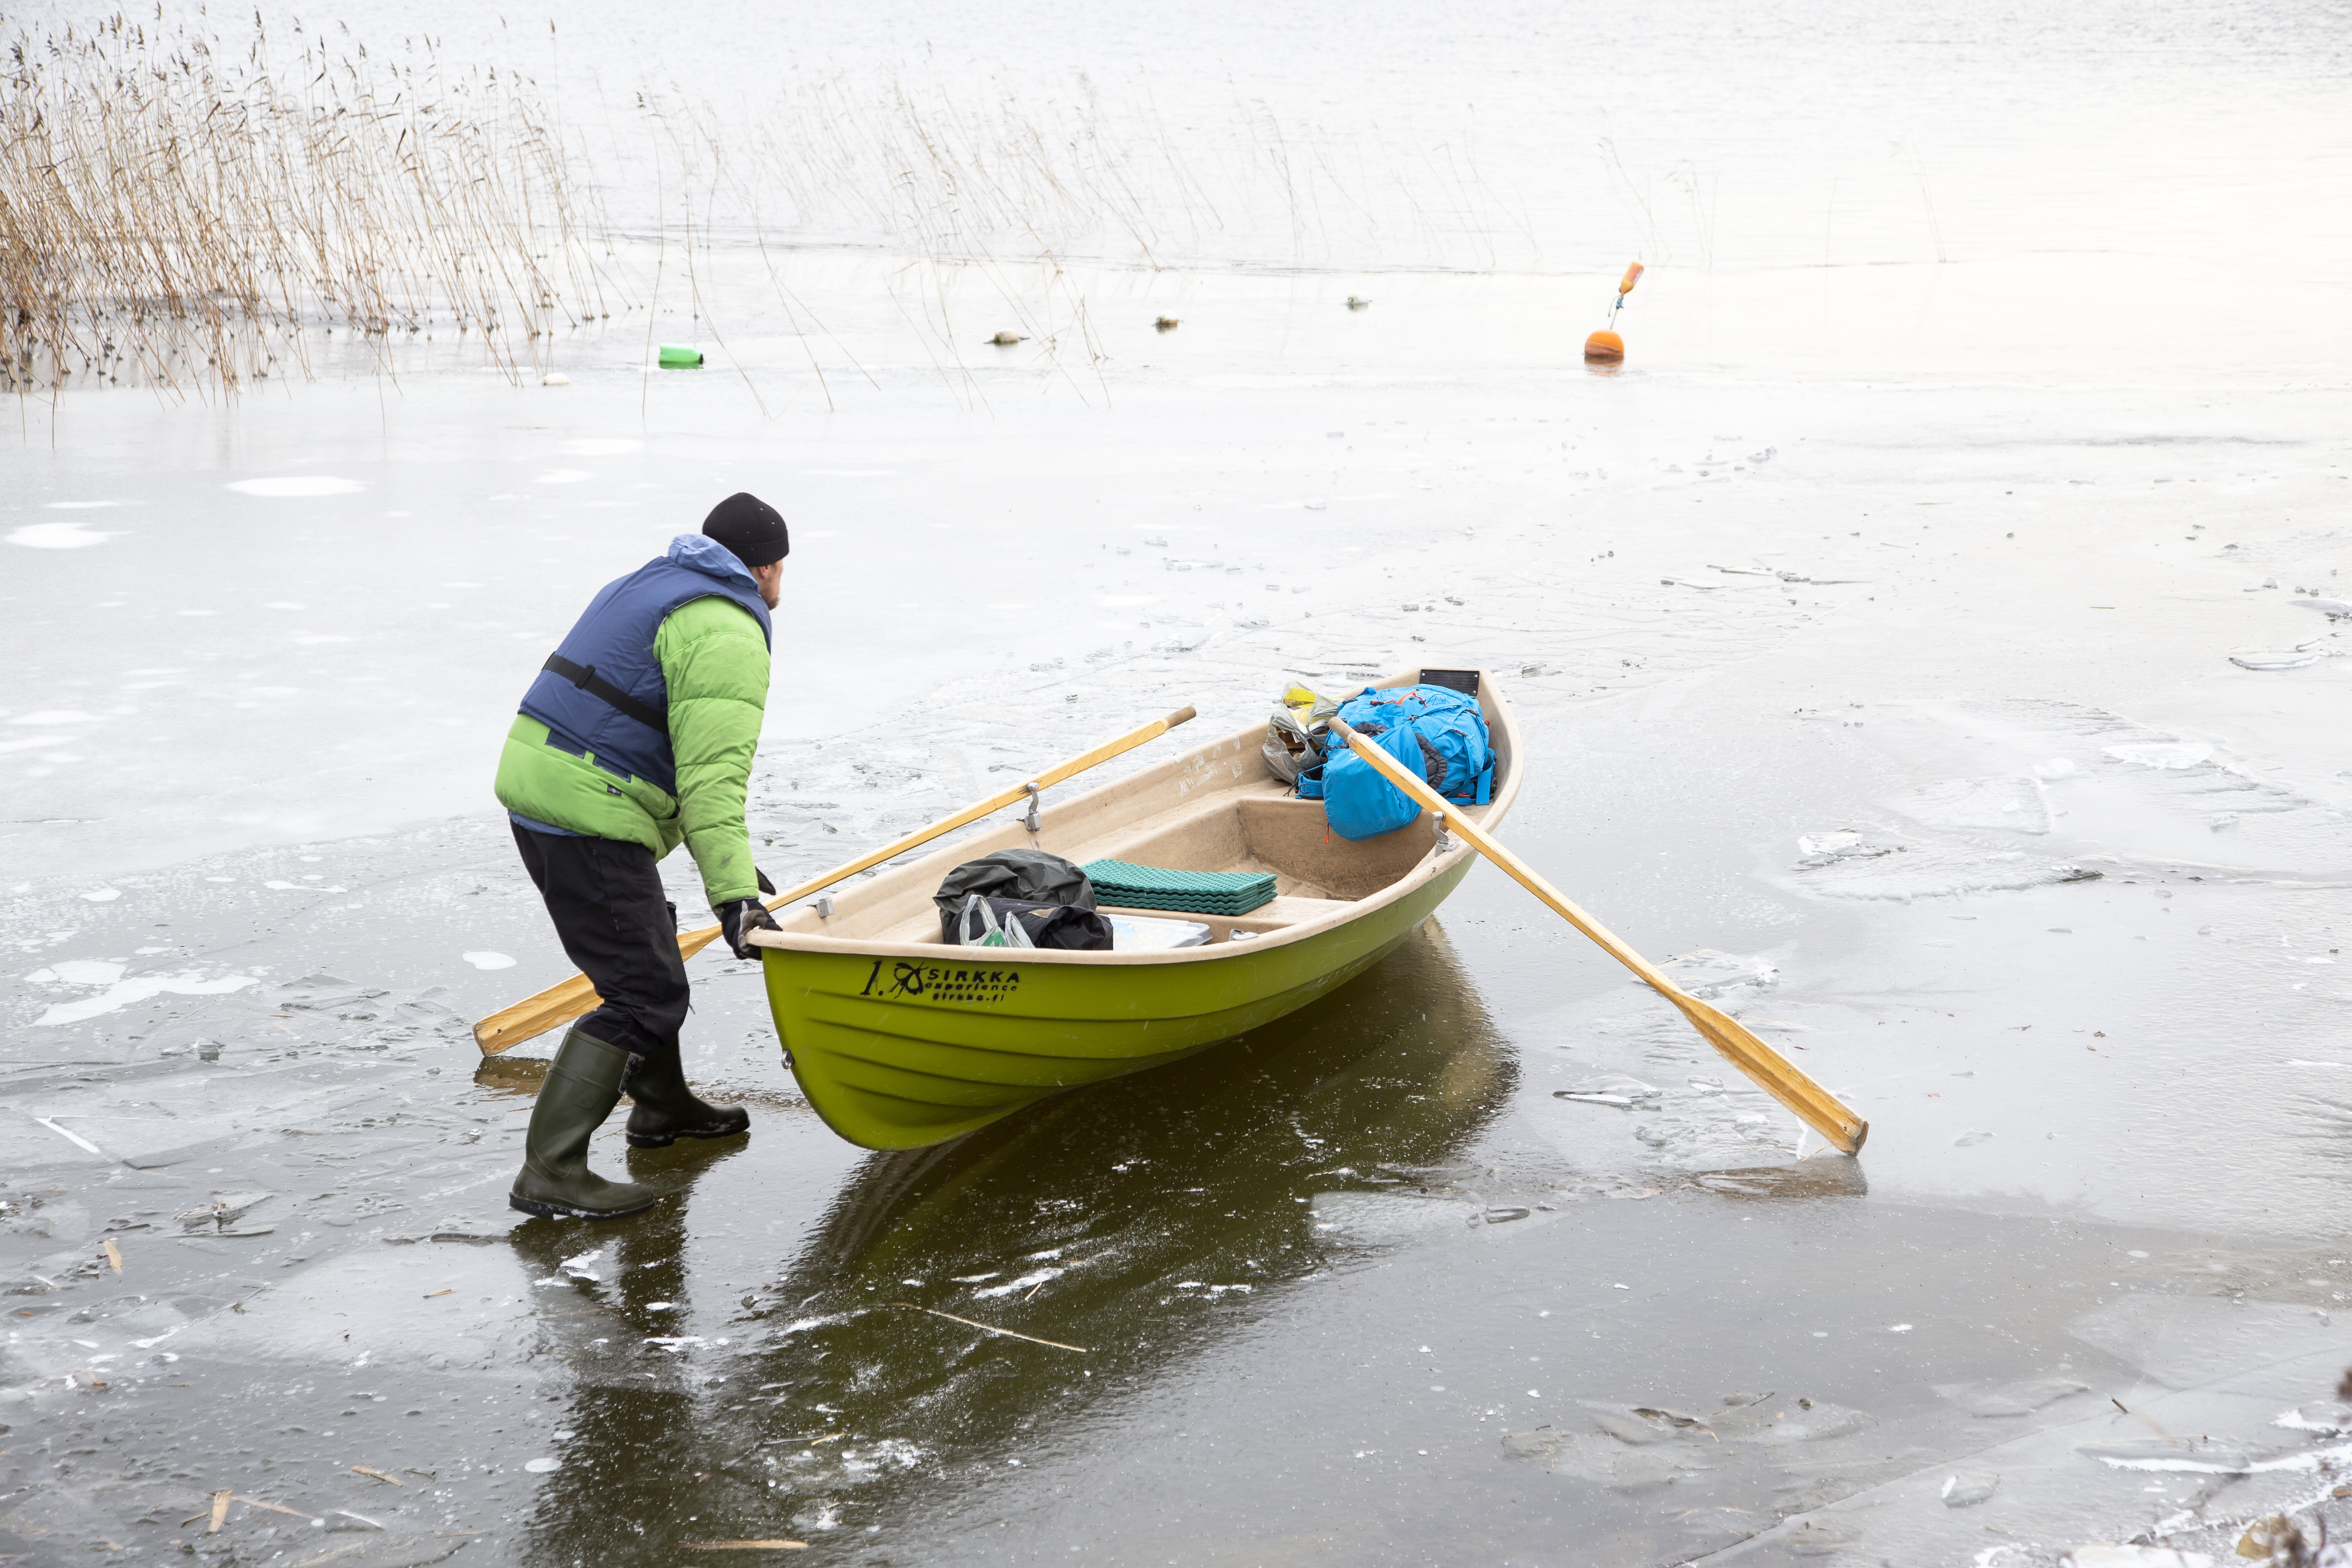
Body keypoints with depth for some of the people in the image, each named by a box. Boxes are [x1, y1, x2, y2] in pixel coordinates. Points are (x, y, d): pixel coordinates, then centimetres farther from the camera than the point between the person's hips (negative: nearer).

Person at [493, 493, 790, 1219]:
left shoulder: (650, 587, 22)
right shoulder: (727, 635, -11)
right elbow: (714, 774, -22)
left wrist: (728, 861, 28)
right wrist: (733, 890, -26)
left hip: (535, 783, 10)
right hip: (590, 815, -10)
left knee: (646, 948, 27)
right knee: (645, 995, -9)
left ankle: (663, 1105, 43)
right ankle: (550, 1172, -13)